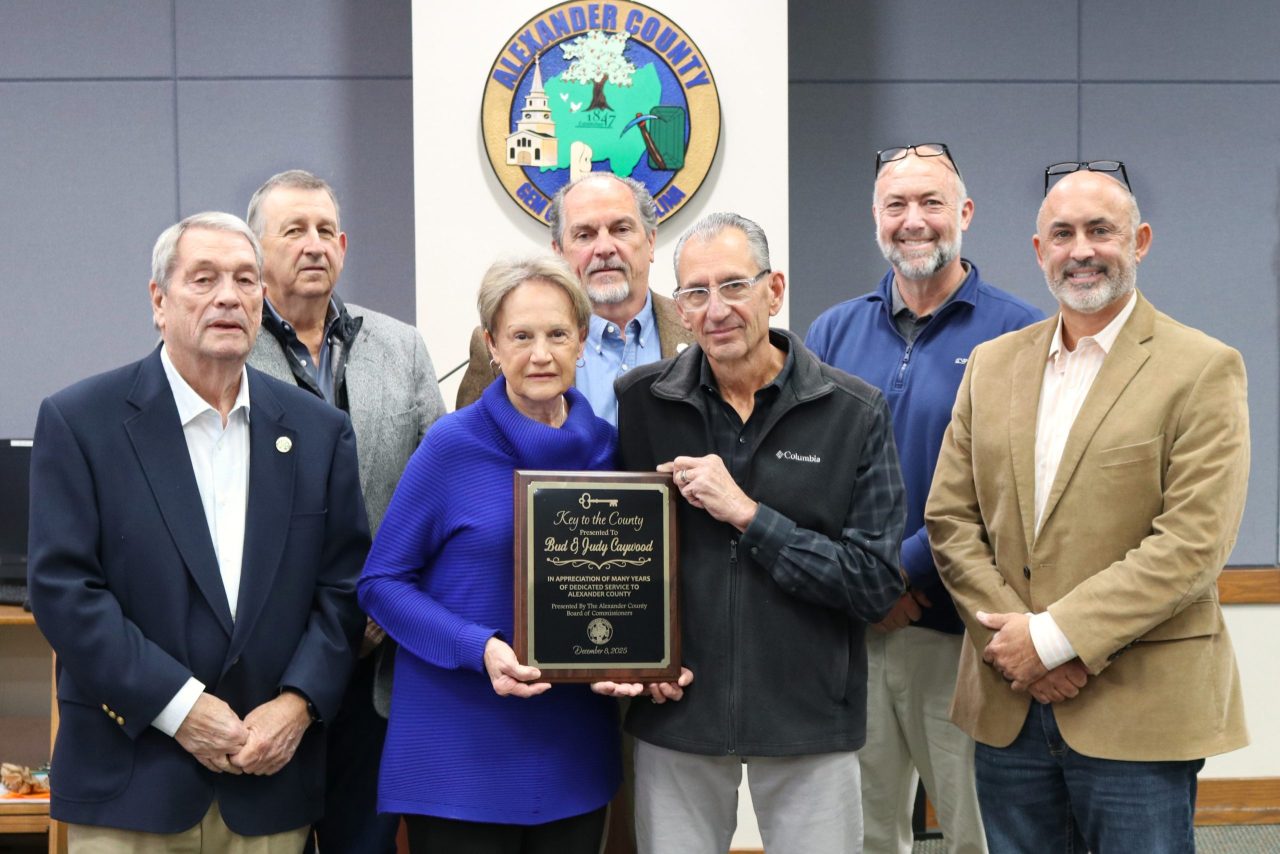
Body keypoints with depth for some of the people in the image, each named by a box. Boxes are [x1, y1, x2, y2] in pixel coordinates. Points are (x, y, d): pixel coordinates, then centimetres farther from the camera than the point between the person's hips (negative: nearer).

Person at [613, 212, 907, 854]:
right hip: (675, 709, 1)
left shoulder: (854, 412, -6)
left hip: (809, 714, -1)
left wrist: (747, 514, -17)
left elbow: (876, 585, -10)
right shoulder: (638, 403, -1)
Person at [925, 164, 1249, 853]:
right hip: (1009, 704, 4)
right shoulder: (993, 364, 10)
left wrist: (1055, 636, -16)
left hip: (1138, 712, -4)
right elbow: (949, 518, 6)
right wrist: (1014, 643, -7)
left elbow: (1194, 543, -13)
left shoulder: (1203, 370, -5)